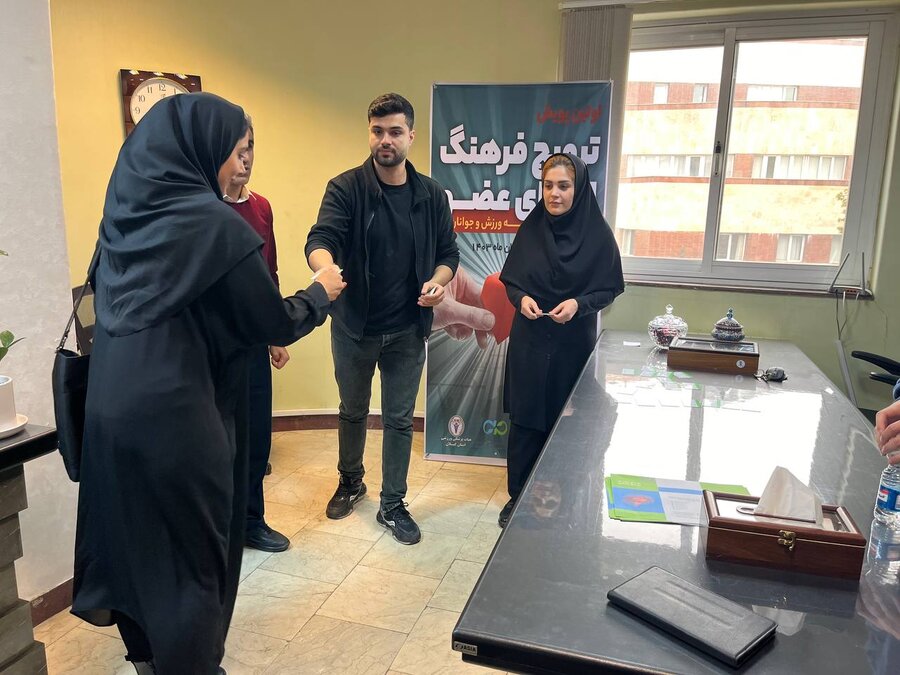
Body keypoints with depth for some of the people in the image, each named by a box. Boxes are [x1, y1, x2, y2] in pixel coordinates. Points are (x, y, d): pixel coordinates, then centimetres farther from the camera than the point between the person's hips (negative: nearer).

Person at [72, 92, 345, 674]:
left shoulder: (127, 212, 7)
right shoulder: (216, 224, -15)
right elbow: (275, 325, -11)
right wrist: (321, 294, 8)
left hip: (111, 409, 8)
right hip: (174, 417, -8)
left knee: (135, 536, 23)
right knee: (191, 553, 10)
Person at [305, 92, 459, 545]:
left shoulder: (431, 195, 0)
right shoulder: (346, 188, -9)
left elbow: (448, 251, 7)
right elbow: (320, 238, -23)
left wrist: (439, 280, -16)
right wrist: (326, 268, -47)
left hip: (408, 330, 1)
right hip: (354, 326, -1)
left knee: (399, 420, 10)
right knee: (352, 411, 18)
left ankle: (392, 505, 27)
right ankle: (350, 482, 44)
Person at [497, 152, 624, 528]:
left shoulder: (598, 234, -6)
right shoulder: (531, 229, -1)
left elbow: (608, 288, -2)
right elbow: (510, 281, 5)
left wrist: (579, 304, -20)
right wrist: (521, 298, -16)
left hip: (573, 344, -1)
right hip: (529, 342, 1)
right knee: (524, 420, 6)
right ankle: (518, 495, 22)